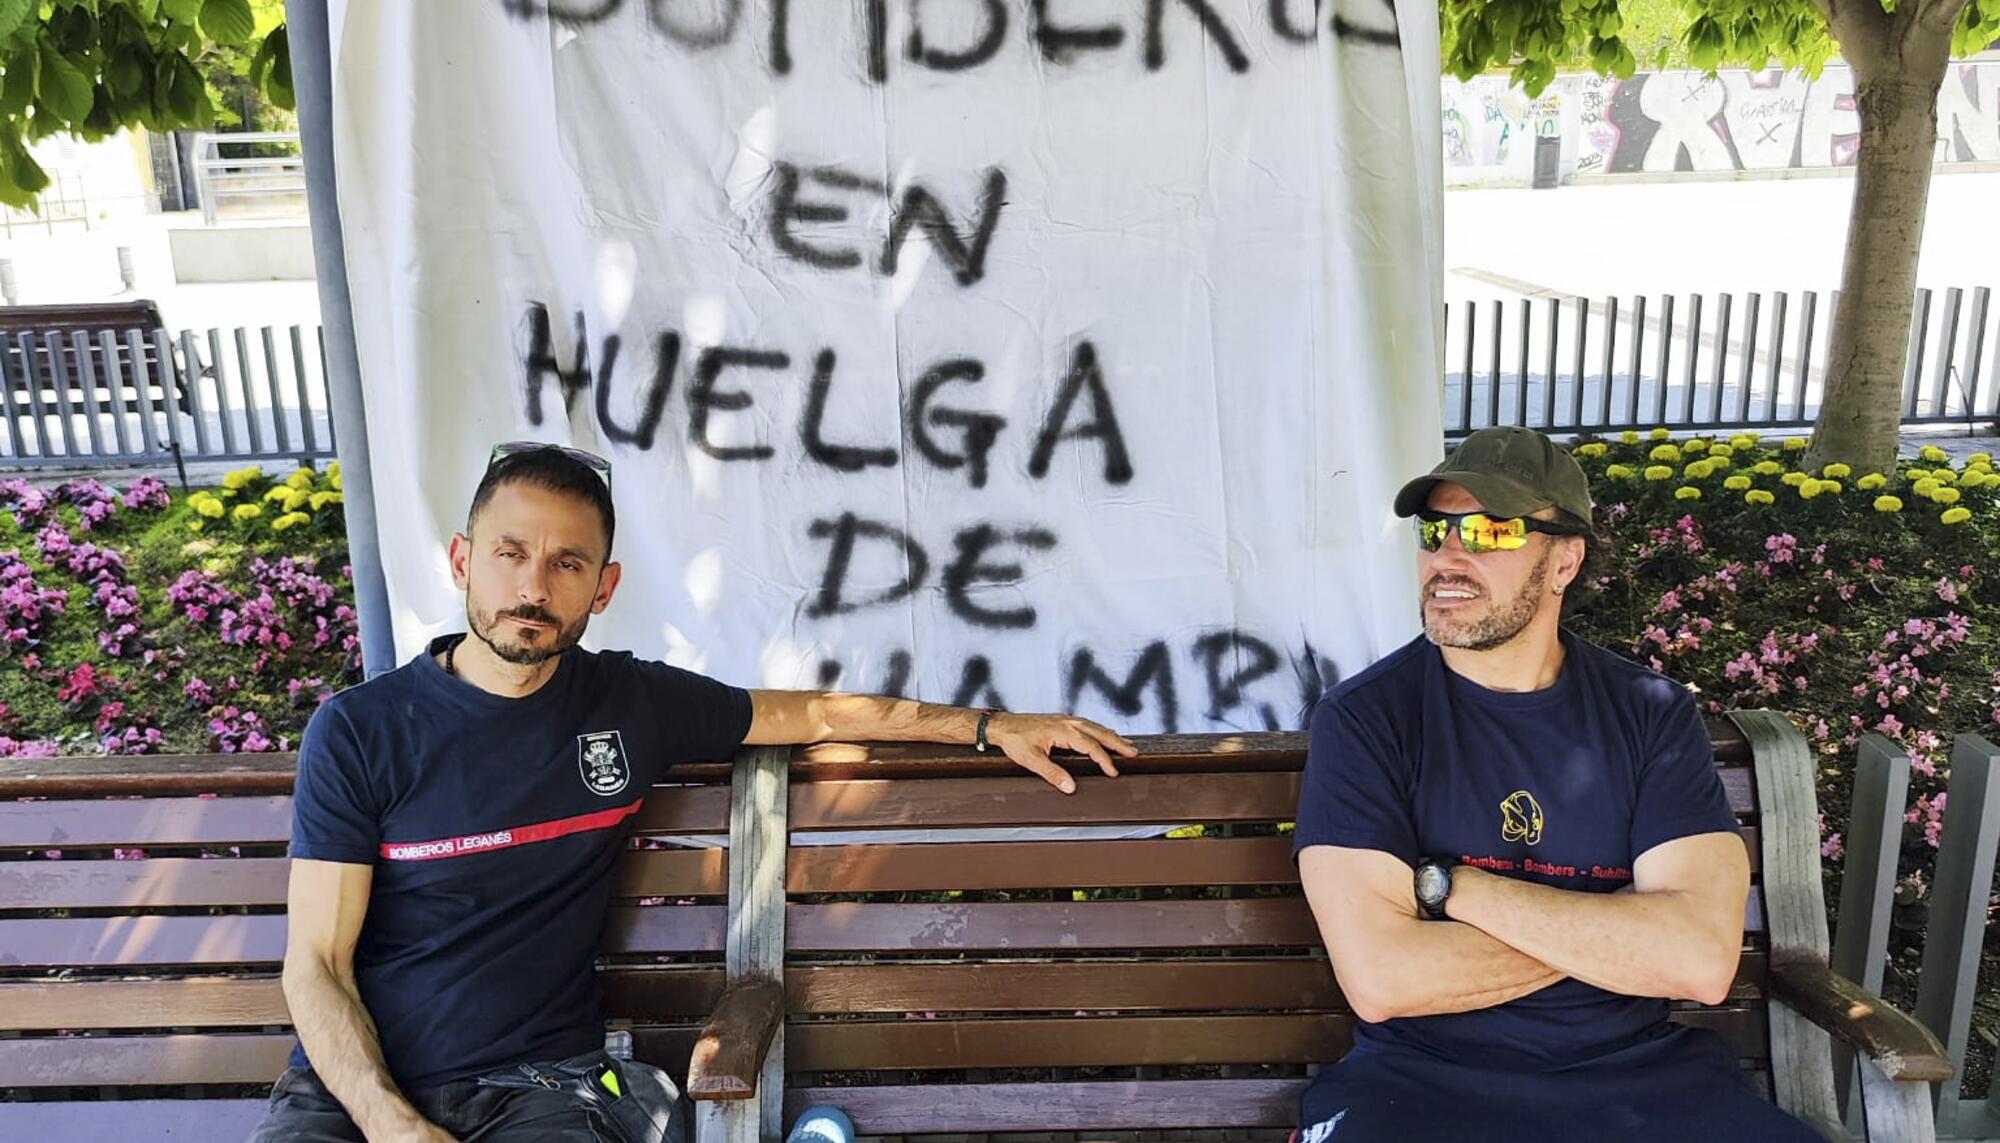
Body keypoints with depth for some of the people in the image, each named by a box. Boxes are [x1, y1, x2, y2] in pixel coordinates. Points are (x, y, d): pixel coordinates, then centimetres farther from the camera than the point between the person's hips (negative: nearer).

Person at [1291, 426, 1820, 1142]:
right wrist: (1615, 934, -9)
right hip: (1424, 1076, -4)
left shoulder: (1653, 713, 1)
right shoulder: (1363, 718, -7)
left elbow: (1702, 961, -12)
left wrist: (1447, 885, -14)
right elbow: (1380, 980, -16)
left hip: (1636, 1070, 4)